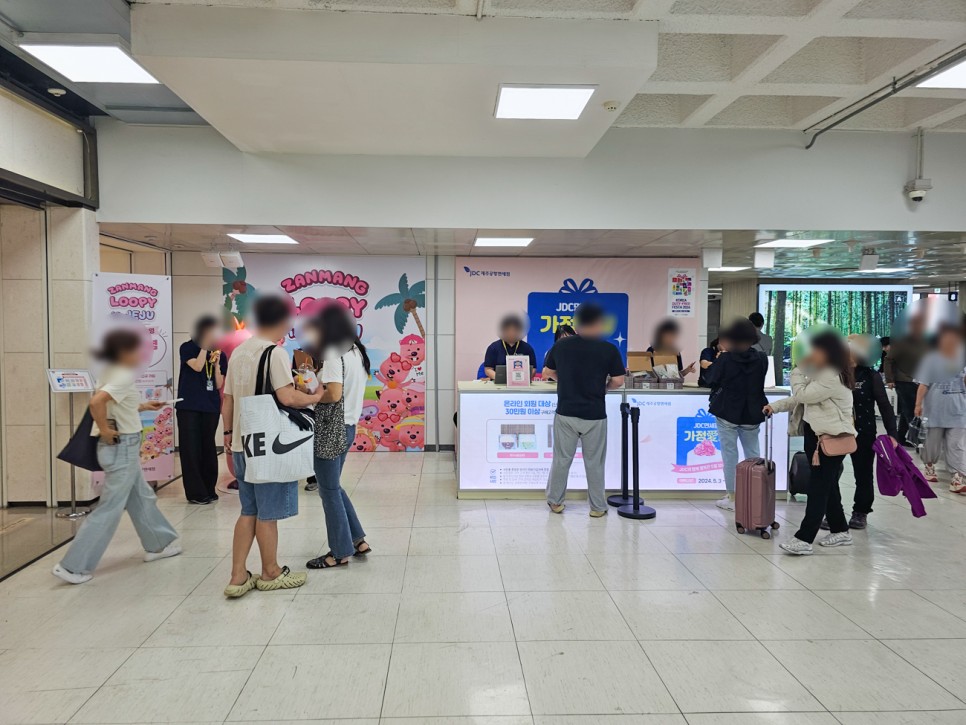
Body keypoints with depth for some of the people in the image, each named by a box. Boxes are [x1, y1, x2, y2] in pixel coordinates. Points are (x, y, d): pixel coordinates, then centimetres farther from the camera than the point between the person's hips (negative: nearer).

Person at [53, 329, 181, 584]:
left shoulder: (112, 373, 9)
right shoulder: (123, 376, -19)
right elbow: (96, 402, -33)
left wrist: (142, 407, 17)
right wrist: (104, 430, -21)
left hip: (123, 448, 10)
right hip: (122, 448, -10)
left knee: (142, 499, 21)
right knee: (110, 509, -2)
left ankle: (158, 545, 34)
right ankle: (73, 566, 5)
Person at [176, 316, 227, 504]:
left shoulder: (219, 354, 9)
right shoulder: (188, 348, 0)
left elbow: (219, 385, 4)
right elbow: (197, 366, -18)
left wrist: (216, 364, -9)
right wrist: (204, 347, -10)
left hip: (211, 408, 3)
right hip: (188, 406, -3)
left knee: (208, 448, 8)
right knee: (191, 449, -3)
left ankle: (209, 490, 17)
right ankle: (195, 492, 2)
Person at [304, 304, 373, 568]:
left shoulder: (333, 353, -16)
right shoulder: (356, 351, 10)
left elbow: (333, 394, -25)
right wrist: (318, 386, 9)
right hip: (348, 426, 9)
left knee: (329, 491, 4)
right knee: (334, 487, 20)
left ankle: (340, 552, 14)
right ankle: (357, 540, 24)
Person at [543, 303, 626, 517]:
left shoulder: (561, 345, -1)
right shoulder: (609, 349, -9)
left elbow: (548, 373, 9)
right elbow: (618, 381, -6)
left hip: (565, 413, 2)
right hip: (594, 415, -2)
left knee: (561, 460, 12)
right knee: (594, 463, 9)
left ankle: (555, 502, 23)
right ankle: (597, 507, 17)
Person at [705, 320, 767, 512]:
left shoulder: (726, 358, -14)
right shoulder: (761, 358, -3)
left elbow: (711, 381, -5)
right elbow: (759, 382, 12)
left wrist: (718, 361, 10)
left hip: (727, 413, -3)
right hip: (752, 414, 3)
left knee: (730, 454, 4)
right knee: (753, 454, 13)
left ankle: (731, 497, 8)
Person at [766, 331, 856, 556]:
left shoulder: (833, 378, -19)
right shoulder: (822, 374, 16)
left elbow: (802, 394, -20)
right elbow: (801, 398, 19)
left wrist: (797, 371, -8)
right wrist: (775, 406, 8)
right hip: (818, 435, 10)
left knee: (818, 489, -10)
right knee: (828, 486, 16)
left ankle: (804, 539, -10)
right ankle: (840, 531, 28)